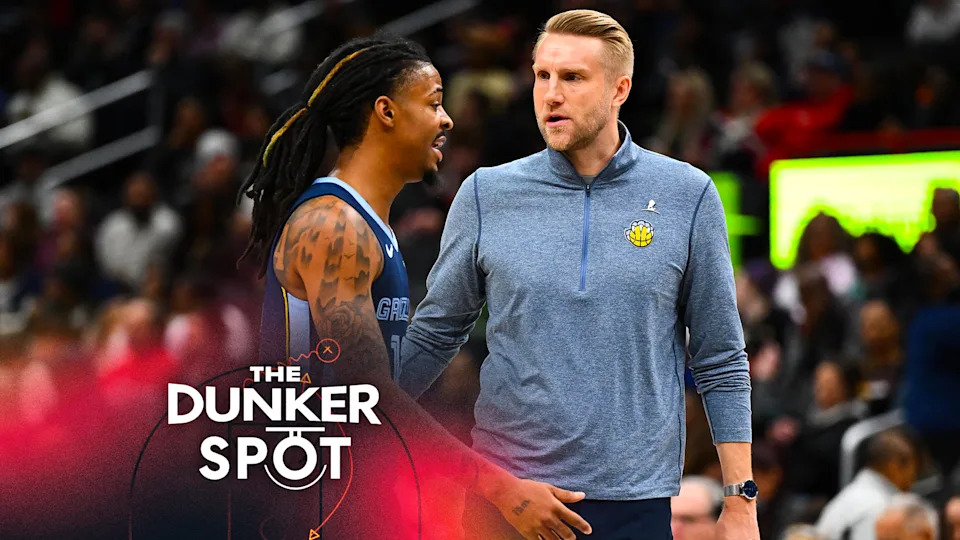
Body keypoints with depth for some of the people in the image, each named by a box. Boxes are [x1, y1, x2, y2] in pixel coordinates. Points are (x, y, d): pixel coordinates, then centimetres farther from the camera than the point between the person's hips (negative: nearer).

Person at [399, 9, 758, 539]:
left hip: (635, 496, -1)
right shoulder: (486, 195, 3)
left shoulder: (688, 195, 1)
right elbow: (431, 336, 10)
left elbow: (720, 361, 3)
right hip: (504, 496, 1)